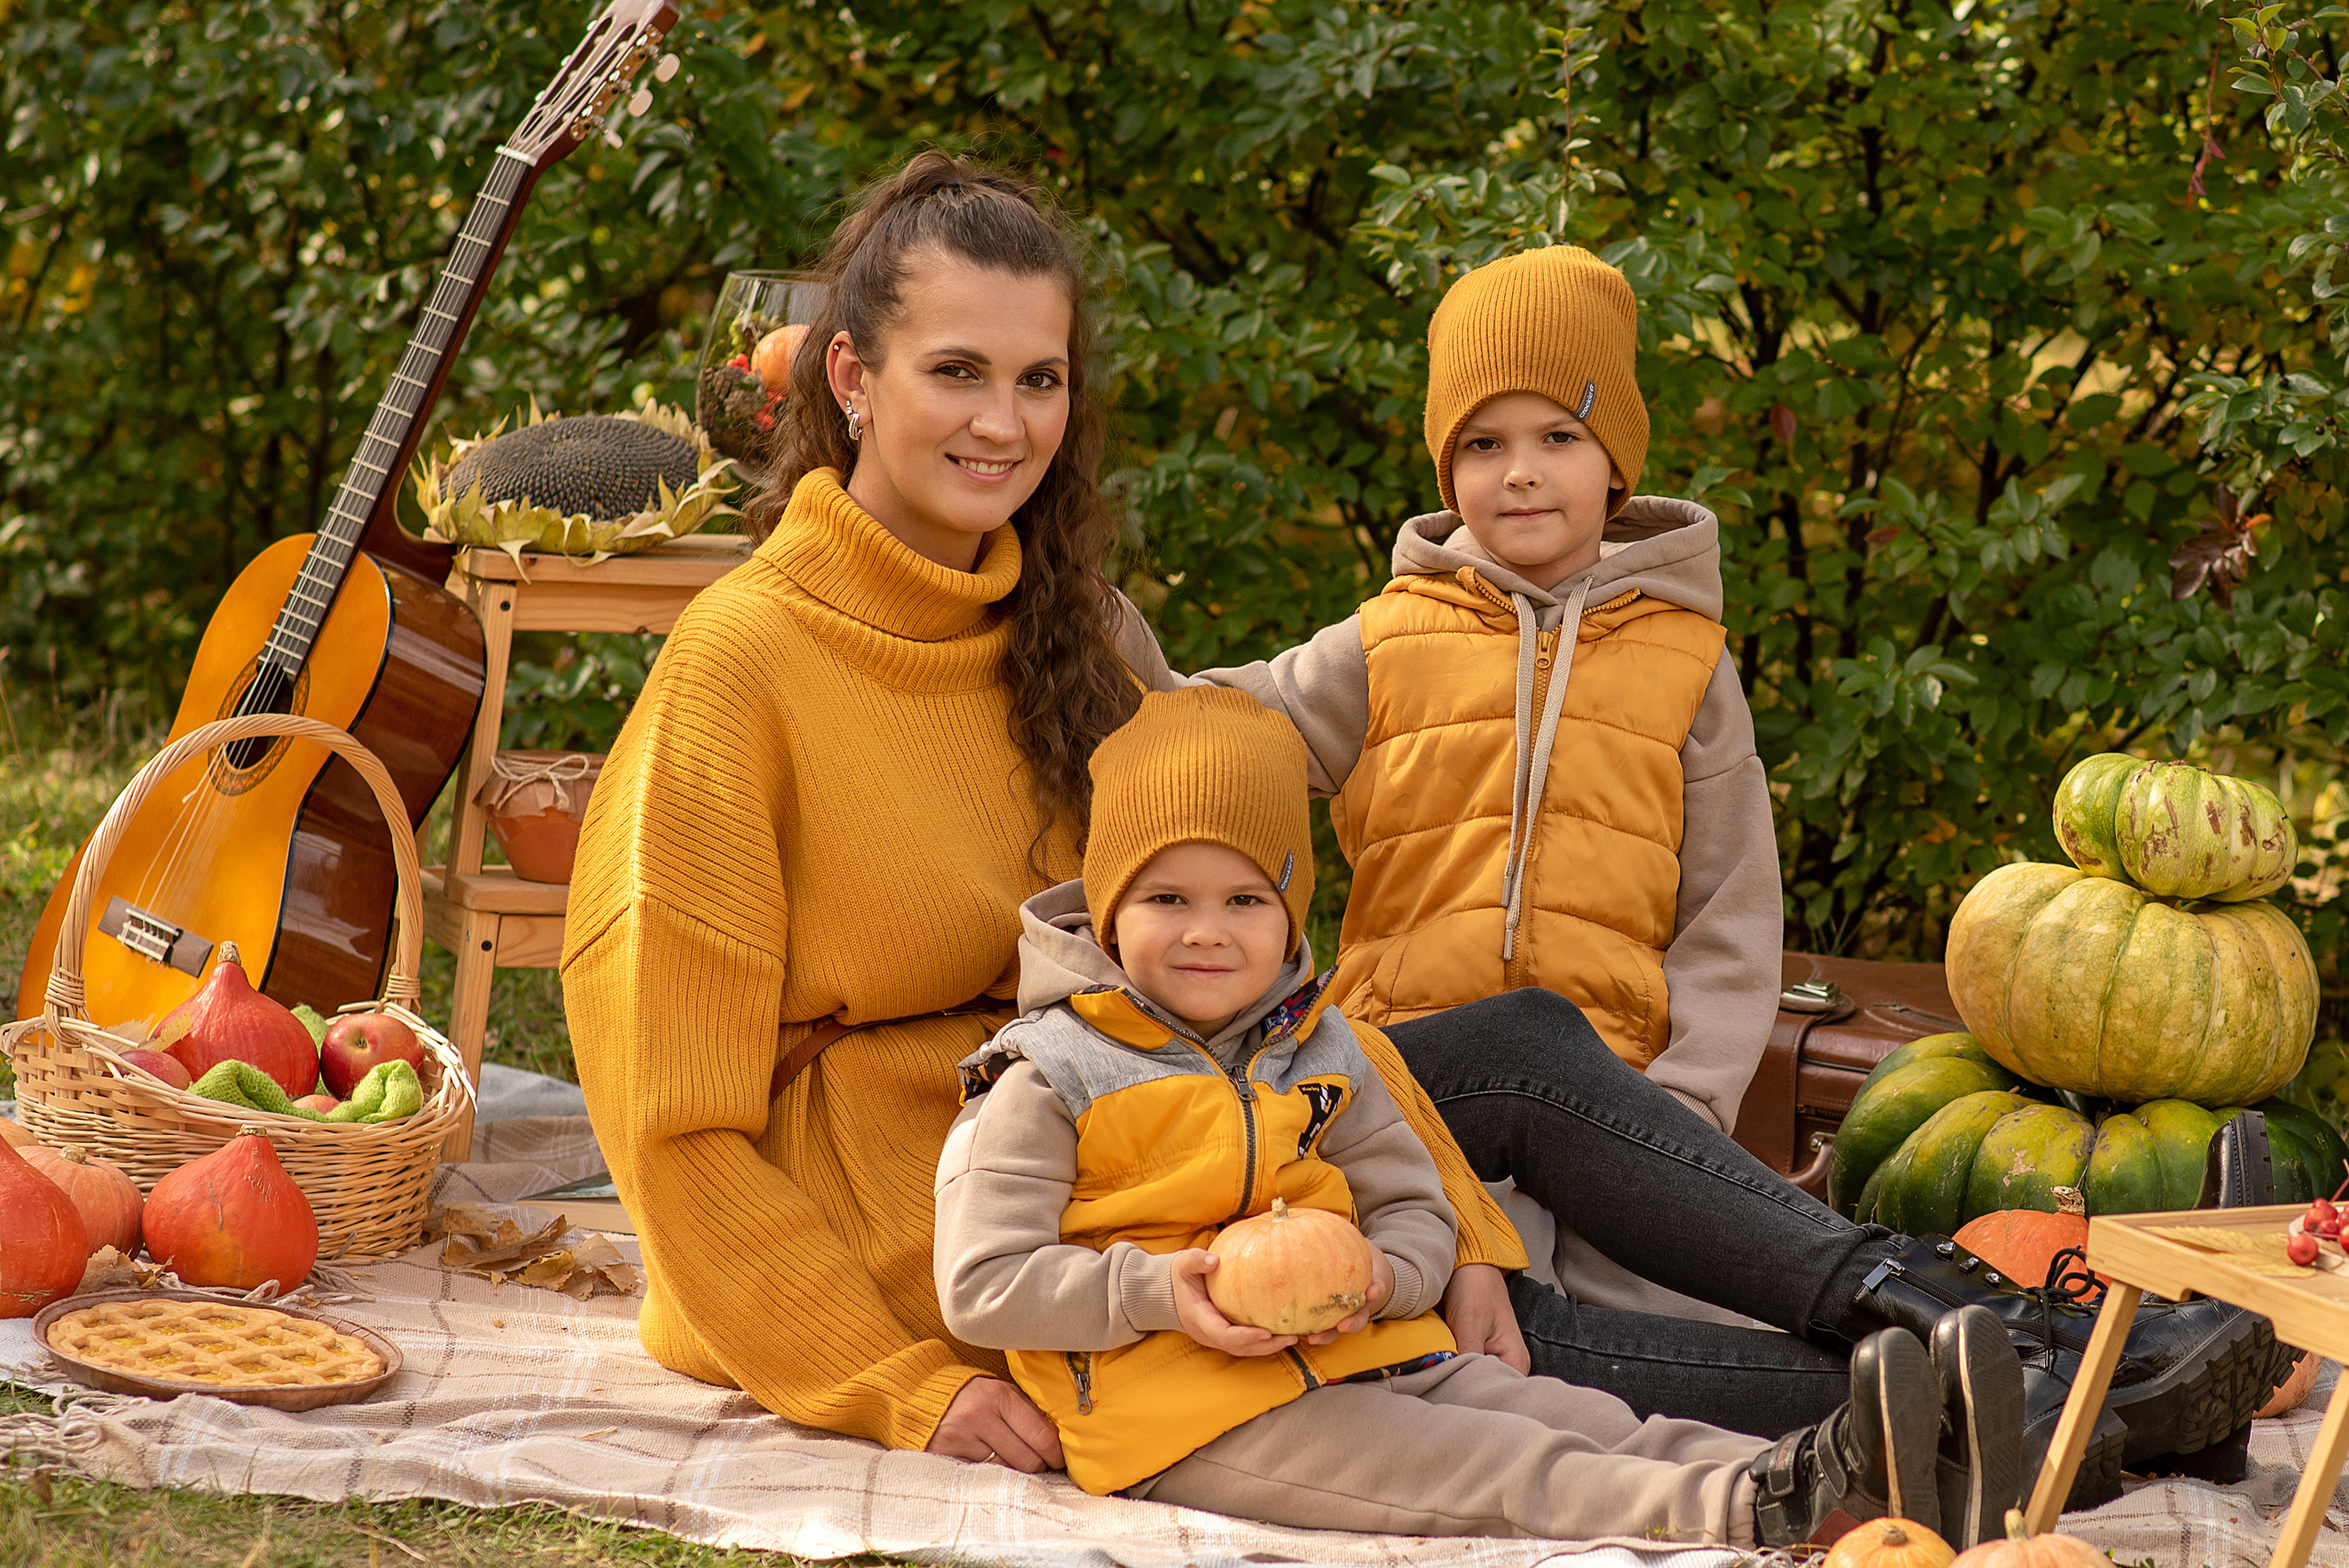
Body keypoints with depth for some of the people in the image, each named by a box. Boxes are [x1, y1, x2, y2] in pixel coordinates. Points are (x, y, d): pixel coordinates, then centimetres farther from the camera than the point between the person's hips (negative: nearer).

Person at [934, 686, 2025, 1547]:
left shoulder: (1318, 1051, 16)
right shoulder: (1048, 1079, -3)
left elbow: (1416, 1209, 18)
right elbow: (981, 1285, -9)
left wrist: (1382, 1276, -7)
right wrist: (1156, 1292, -21)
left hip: (1362, 1362, 6)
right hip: (1190, 1415, -6)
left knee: (1585, 1422, -16)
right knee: (1507, 1474, -26)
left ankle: (1920, 1503, -35)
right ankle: (1771, 1510, -49)